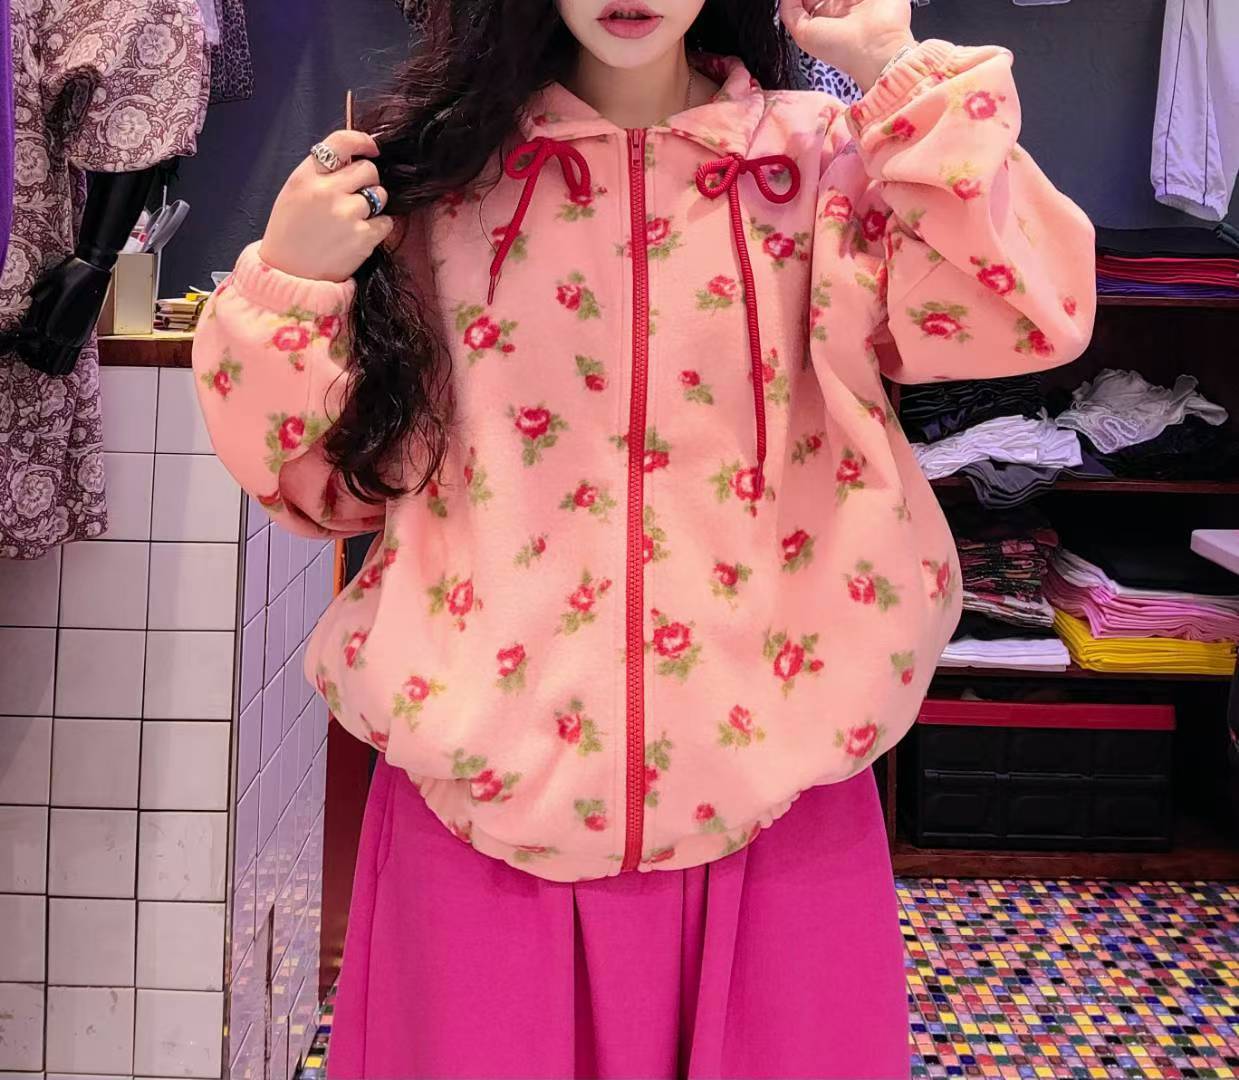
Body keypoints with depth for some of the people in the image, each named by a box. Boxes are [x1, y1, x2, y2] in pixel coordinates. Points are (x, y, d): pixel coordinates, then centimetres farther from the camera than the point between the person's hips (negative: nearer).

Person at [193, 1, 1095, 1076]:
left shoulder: (822, 158, 2)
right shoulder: (432, 168, 2)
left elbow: (1032, 315, -14)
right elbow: (329, 481, 5)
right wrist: (288, 288, -9)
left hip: (768, 795, 1)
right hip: (486, 780, 0)